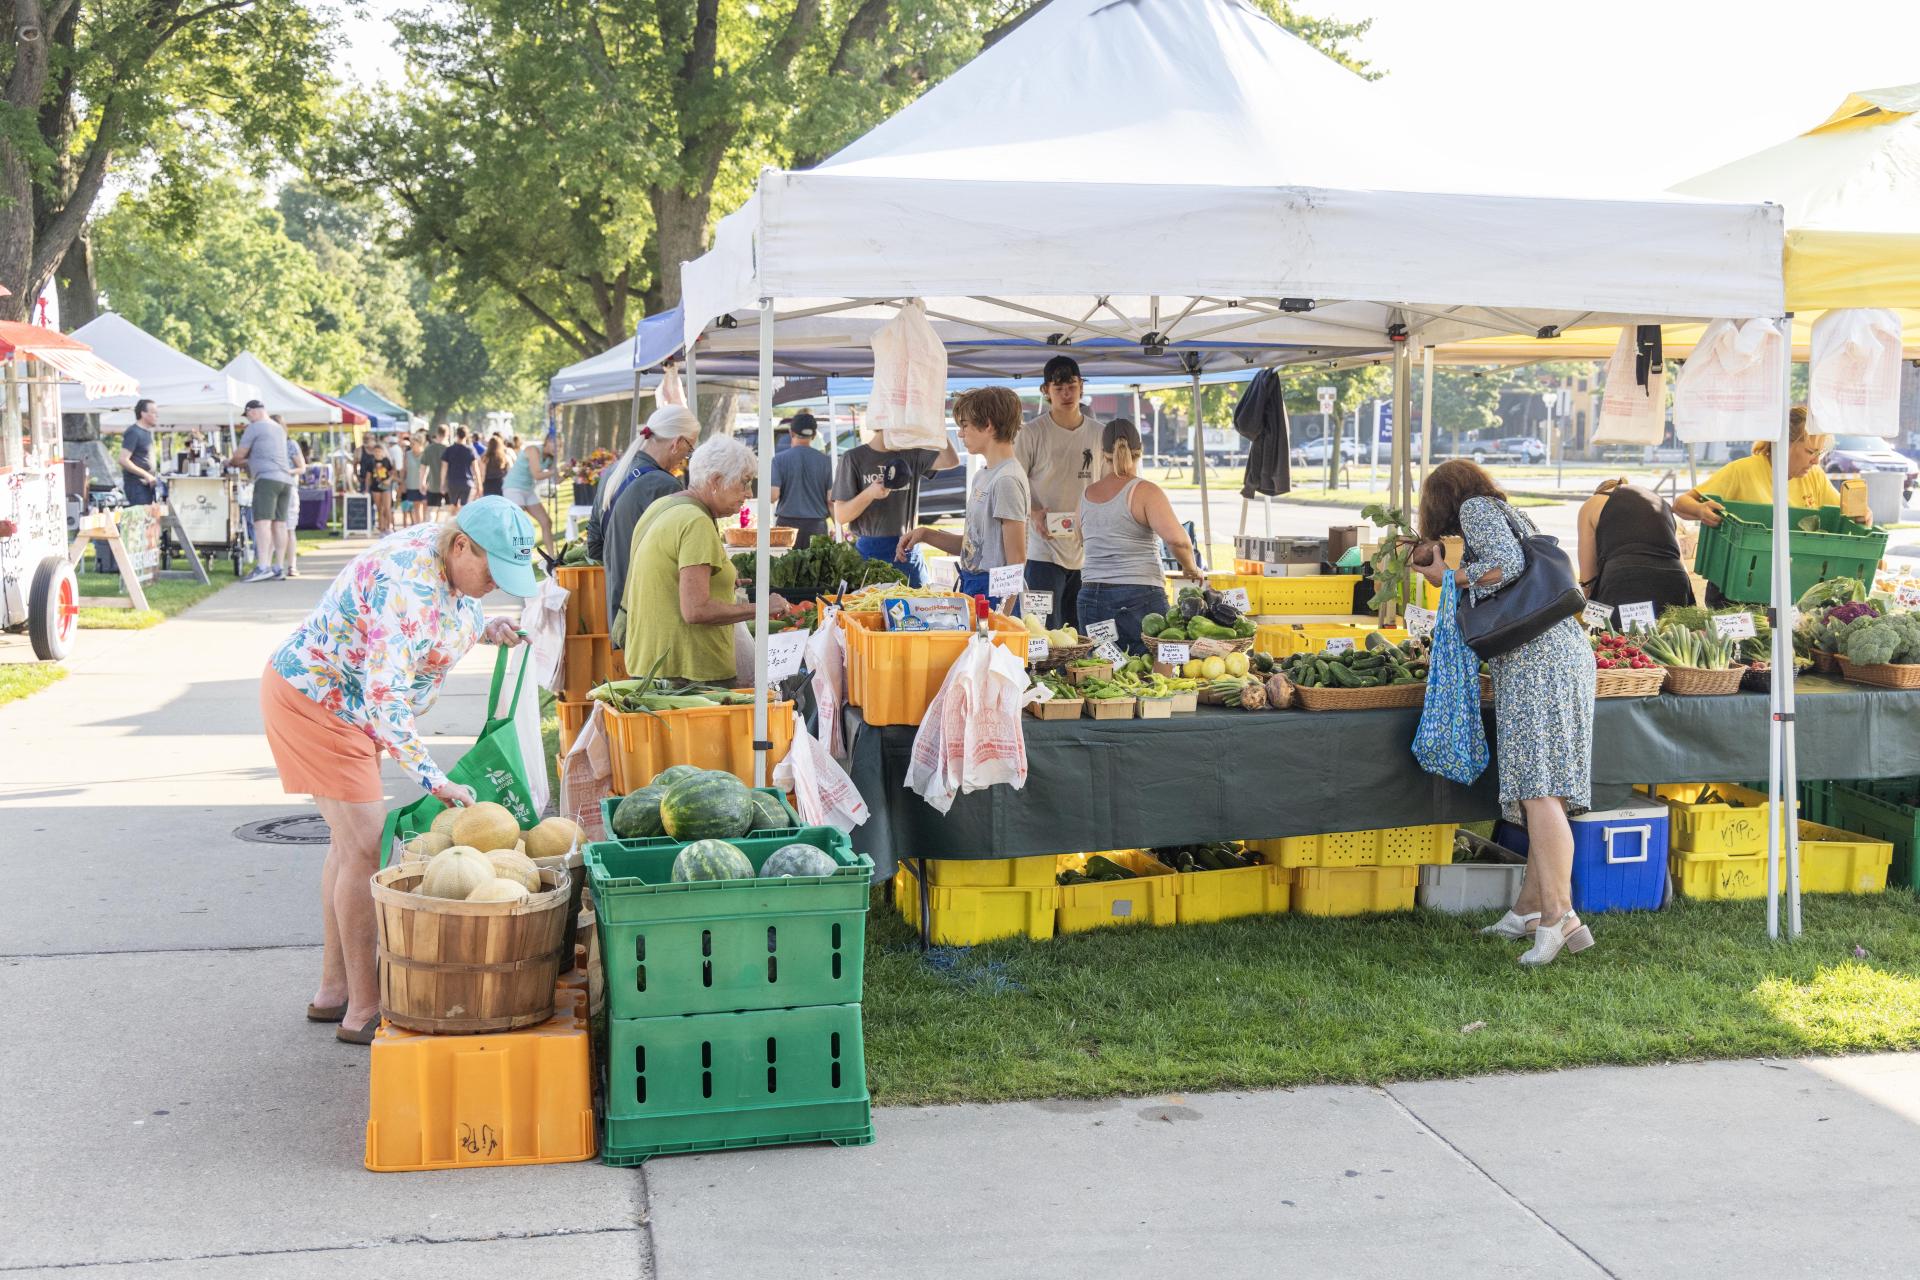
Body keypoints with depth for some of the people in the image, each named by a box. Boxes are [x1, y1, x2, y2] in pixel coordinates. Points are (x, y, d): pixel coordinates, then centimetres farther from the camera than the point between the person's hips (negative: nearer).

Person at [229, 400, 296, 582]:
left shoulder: (255, 427, 0)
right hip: (285, 480, 8)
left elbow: (239, 455, 3)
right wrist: (242, 463, 34)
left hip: (267, 478, -8)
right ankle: (279, 567, 6)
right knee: (280, 523, 7)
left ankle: (263, 567, -25)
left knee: (262, 521, -14)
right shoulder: (279, 429, 24)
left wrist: (230, 462, 24)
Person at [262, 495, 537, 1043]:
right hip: (315, 703, -10)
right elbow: (385, 700, -37)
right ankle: (362, 1011, -5)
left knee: (351, 842, 15)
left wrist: (484, 629, -4)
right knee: (366, 847, -11)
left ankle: (334, 990, 26)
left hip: (346, 704, 10)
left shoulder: (446, 558, -4)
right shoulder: (409, 584, -32)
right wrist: (434, 779, -39)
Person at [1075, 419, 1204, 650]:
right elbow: (1178, 540, -17)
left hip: (1090, 598, 5)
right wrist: (1192, 569, -1)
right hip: (1140, 596, -5)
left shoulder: (1087, 495, 10)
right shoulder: (1145, 491, -6)